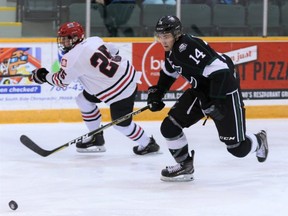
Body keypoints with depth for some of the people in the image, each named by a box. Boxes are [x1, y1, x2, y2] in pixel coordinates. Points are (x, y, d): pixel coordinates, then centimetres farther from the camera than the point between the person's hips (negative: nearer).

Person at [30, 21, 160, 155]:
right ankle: (96, 138, 25)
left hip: (120, 90, -10)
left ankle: (147, 143, 20)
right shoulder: (94, 40, 3)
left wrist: (43, 76, 5)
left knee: (121, 124, 3)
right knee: (84, 99, 14)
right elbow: (113, 51, 16)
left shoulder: (73, 57, -19)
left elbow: (61, 80, -11)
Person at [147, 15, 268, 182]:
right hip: (201, 91, 9)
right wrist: (157, 92, 17)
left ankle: (258, 142, 29)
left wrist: (213, 102, -30)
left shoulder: (189, 47, -29)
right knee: (169, 127, -3)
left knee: (237, 148, -5)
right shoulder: (172, 50, 1)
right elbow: (169, 72, 24)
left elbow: (220, 71, -33)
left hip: (224, 90, -9)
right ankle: (185, 166, 14)